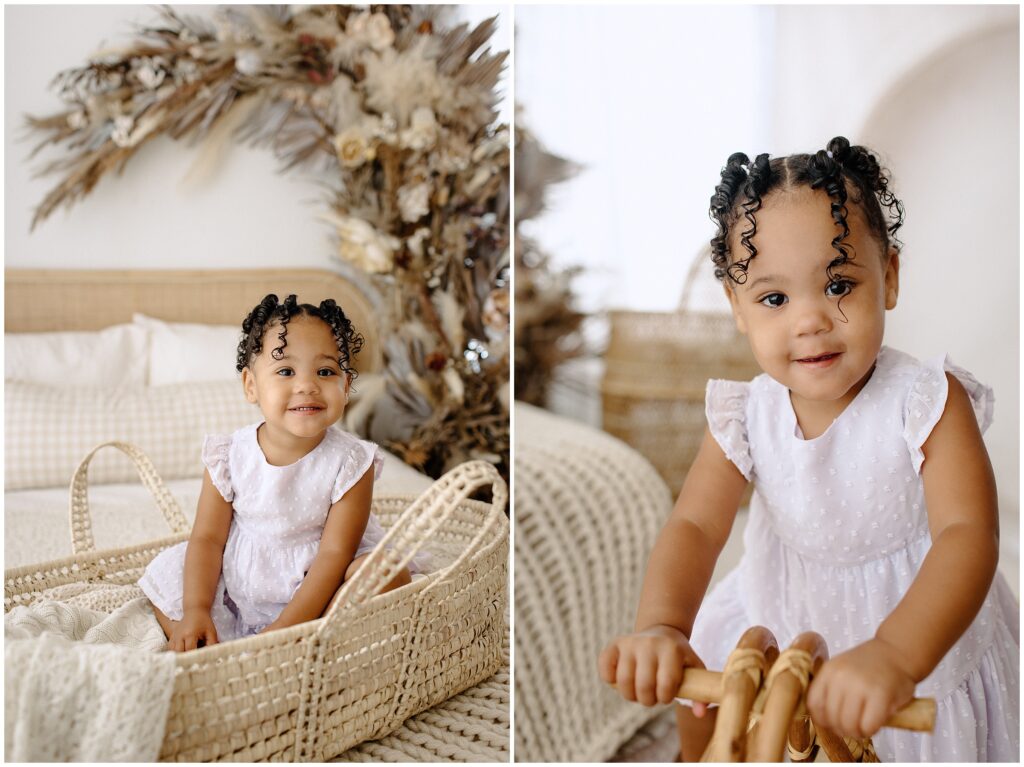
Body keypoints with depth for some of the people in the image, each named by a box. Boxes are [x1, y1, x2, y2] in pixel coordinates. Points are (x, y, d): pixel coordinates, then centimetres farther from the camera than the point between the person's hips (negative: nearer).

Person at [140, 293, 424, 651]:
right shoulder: (230, 457, -10)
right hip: (238, 587, 3)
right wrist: (195, 611, -19)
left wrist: (285, 628, -26)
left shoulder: (350, 462, -18)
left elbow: (334, 554, -20)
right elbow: (207, 538, -6)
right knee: (164, 574, -6)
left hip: (318, 591, -3)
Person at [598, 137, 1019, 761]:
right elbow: (694, 525, -24)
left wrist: (895, 653, -56)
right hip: (780, 618, 3)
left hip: (922, 632, -3)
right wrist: (662, 627, -46)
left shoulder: (930, 402, -27)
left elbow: (968, 535, -38)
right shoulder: (746, 415, -17)